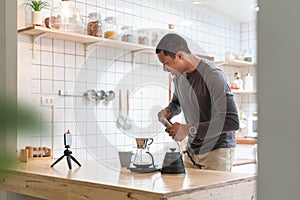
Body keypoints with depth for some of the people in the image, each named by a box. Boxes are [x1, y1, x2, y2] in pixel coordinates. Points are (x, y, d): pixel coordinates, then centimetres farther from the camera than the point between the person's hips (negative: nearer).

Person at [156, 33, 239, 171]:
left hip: (217, 150, -6)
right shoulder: (178, 75, 4)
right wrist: (168, 111, 0)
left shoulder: (212, 75, -20)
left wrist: (189, 129, -26)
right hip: (192, 150, 6)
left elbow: (232, 121, -27)